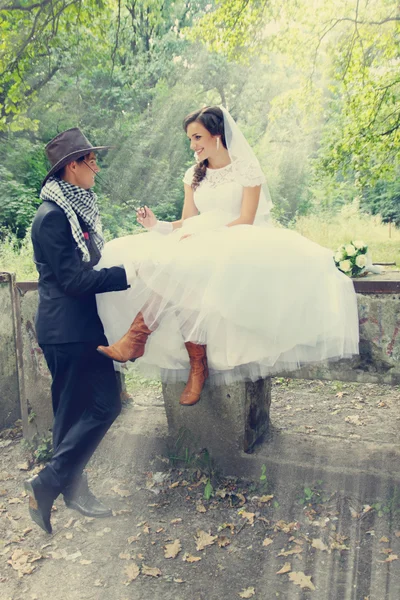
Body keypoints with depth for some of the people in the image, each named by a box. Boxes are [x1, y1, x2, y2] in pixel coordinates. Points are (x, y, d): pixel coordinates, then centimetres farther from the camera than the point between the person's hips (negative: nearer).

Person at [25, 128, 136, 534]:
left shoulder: (75, 208, 14)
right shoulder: (52, 216, -16)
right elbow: (72, 278, -20)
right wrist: (127, 274, -22)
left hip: (78, 326, 10)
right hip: (69, 330, -10)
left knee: (75, 412, 16)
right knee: (103, 405, -6)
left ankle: (72, 488, 30)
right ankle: (48, 483, 6)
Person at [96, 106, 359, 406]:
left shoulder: (246, 168, 2)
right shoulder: (194, 175, 17)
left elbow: (246, 220, -8)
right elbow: (186, 223, 9)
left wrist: (206, 233, -22)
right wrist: (158, 225, -11)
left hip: (238, 245, -5)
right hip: (199, 249, 5)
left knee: (180, 270, -34)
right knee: (175, 276, -30)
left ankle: (137, 338, -27)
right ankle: (198, 365, -32)